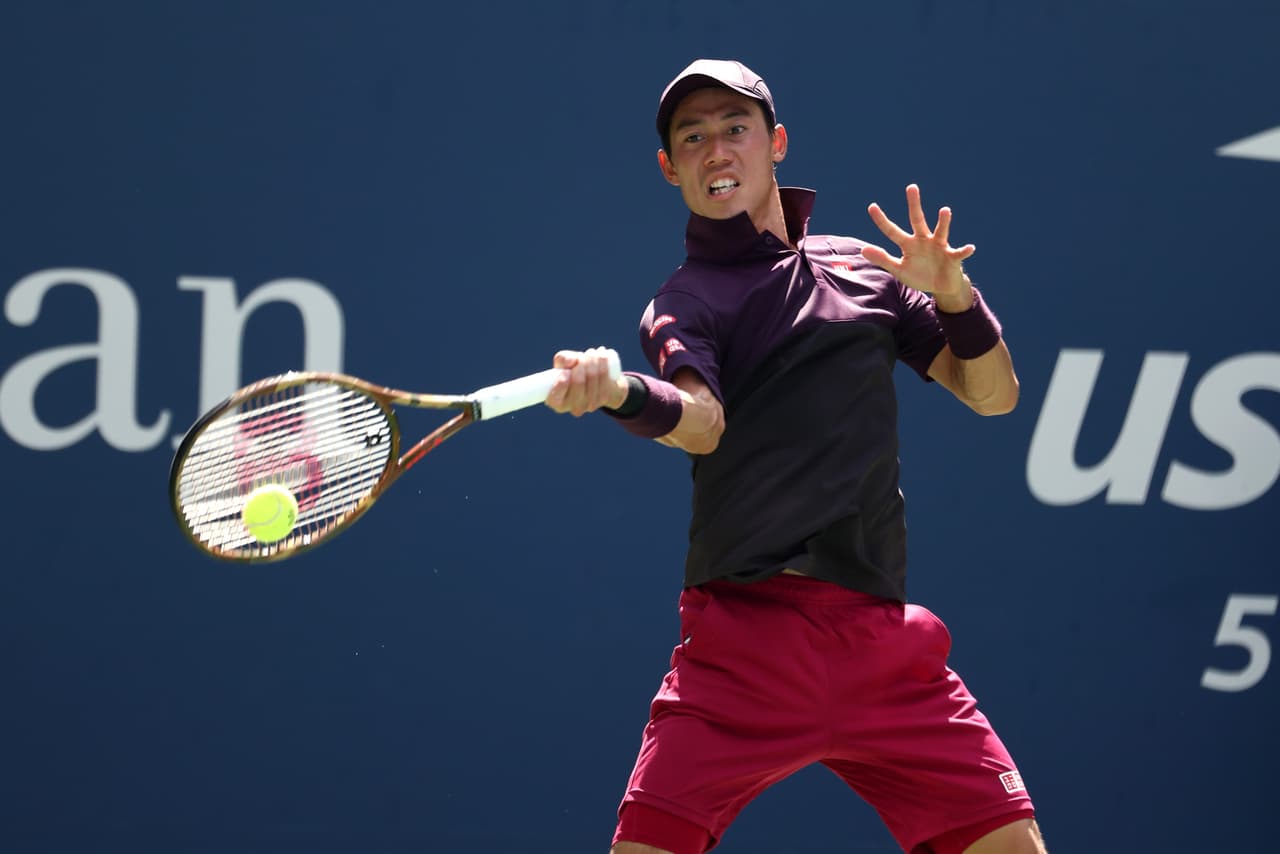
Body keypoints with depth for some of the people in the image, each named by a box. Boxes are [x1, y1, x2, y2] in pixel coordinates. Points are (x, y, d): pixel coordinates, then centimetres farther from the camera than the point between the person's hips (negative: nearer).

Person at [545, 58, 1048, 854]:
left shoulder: (863, 267, 18)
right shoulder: (684, 302, 6)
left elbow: (994, 393, 17)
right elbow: (701, 421, -16)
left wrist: (951, 291, -1)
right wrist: (619, 392, -38)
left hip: (882, 637, 3)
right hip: (745, 637, -3)